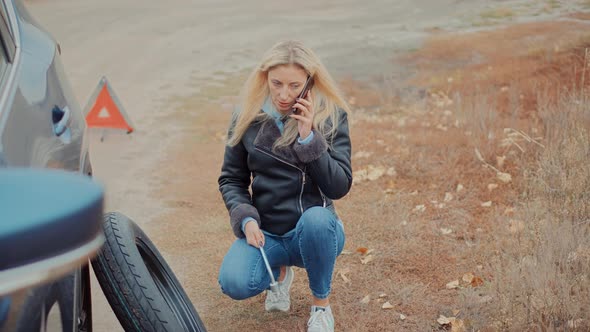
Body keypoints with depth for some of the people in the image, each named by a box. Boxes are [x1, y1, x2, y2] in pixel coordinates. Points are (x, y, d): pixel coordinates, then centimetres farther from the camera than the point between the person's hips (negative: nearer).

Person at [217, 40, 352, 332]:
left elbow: (340, 187, -14)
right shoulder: (247, 117, -2)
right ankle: (279, 270, 13)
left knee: (316, 218, -37)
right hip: (266, 233, 2)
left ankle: (321, 303, -7)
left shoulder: (330, 116, -8)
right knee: (234, 283, -27)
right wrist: (246, 219, -12)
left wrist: (308, 138, -24)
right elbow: (231, 179, 6)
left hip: (315, 230, -1)